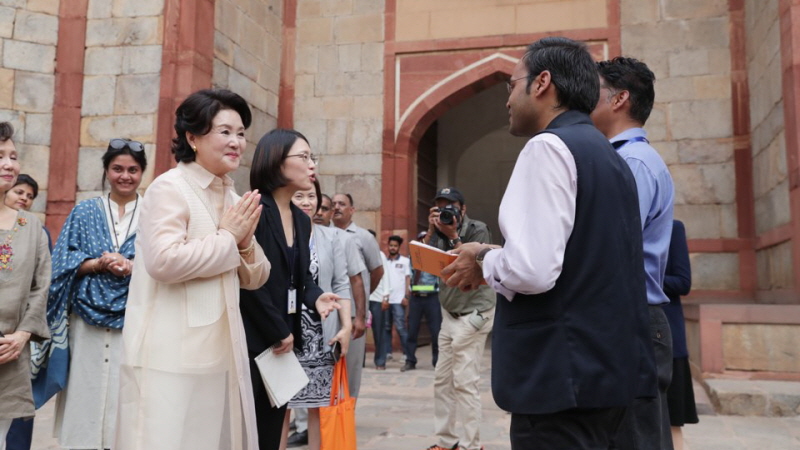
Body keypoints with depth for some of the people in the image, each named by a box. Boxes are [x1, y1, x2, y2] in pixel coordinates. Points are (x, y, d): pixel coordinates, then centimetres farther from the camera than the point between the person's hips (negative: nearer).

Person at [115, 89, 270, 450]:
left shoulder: (234, 199, 14)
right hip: (172, 357, -7)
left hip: (220, 353, 7)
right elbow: (164, 261, -23)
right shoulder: (169, 188, -8)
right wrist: (227, 237, -12)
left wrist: (245, 242, -4)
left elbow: (255, 279, 15)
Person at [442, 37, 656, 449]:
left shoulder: (549, 146, -13)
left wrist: (483, 260, -5)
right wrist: (497, 256, 17)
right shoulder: (609, 156, 15)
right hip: (608, 366, 9)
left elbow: (533, 270, -25)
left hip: (564, 373, -9)